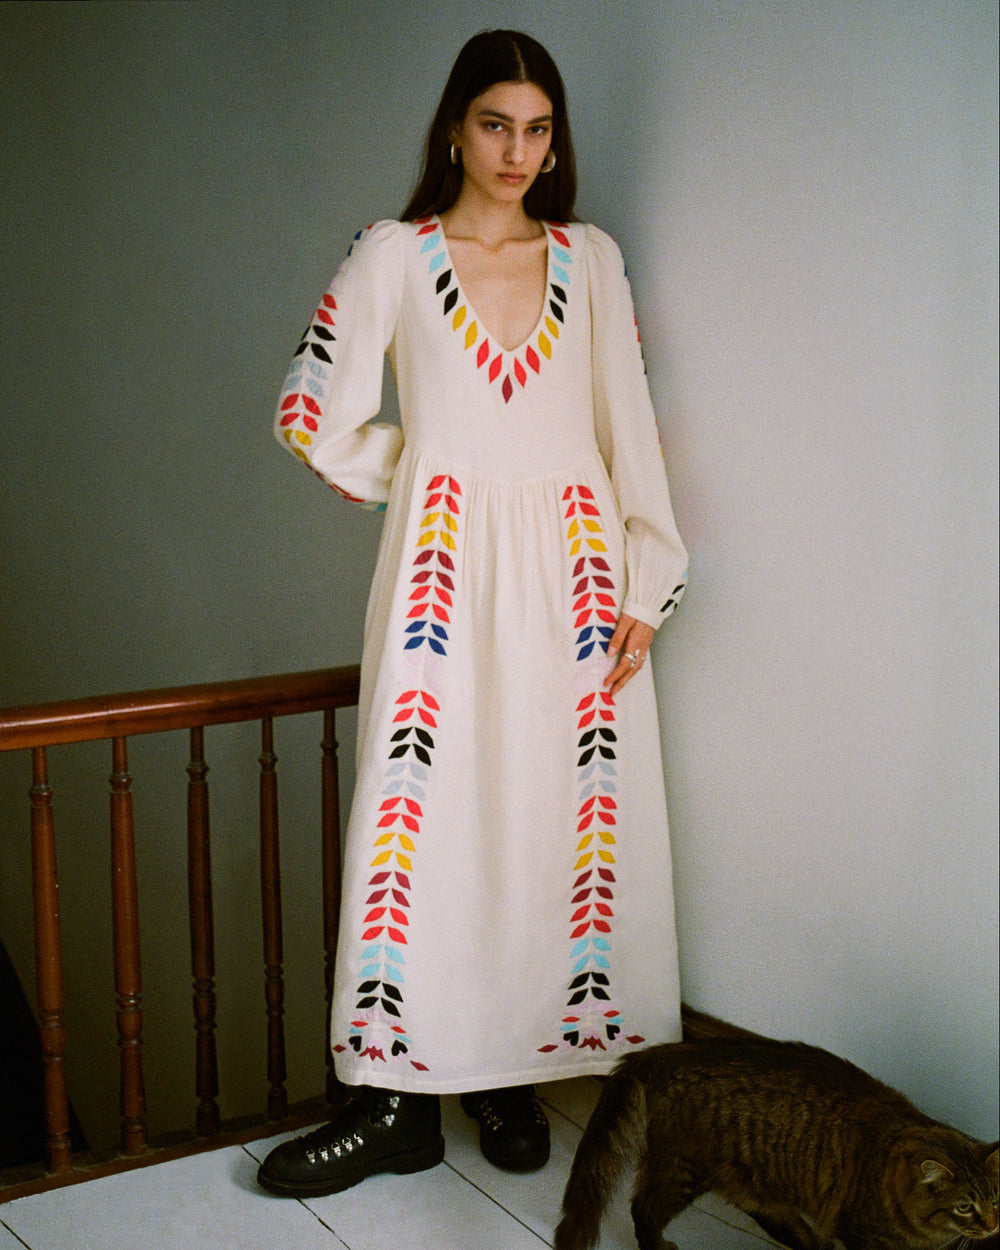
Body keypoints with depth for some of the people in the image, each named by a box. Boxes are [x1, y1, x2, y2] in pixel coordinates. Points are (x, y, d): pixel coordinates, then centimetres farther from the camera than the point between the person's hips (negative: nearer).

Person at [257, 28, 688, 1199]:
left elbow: (631, 425, 6)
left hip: (571, 576, 2)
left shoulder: (592, 260, 9)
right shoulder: (393, 256, 3)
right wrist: (423, 485, 8)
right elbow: (318, 418, 2)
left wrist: (646, 587, 0)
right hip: (445, 575, -2)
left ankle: (513, 1071, 16)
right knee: (426, 817, -4)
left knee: (559, 818, 3)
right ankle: (405, 1097, 5)